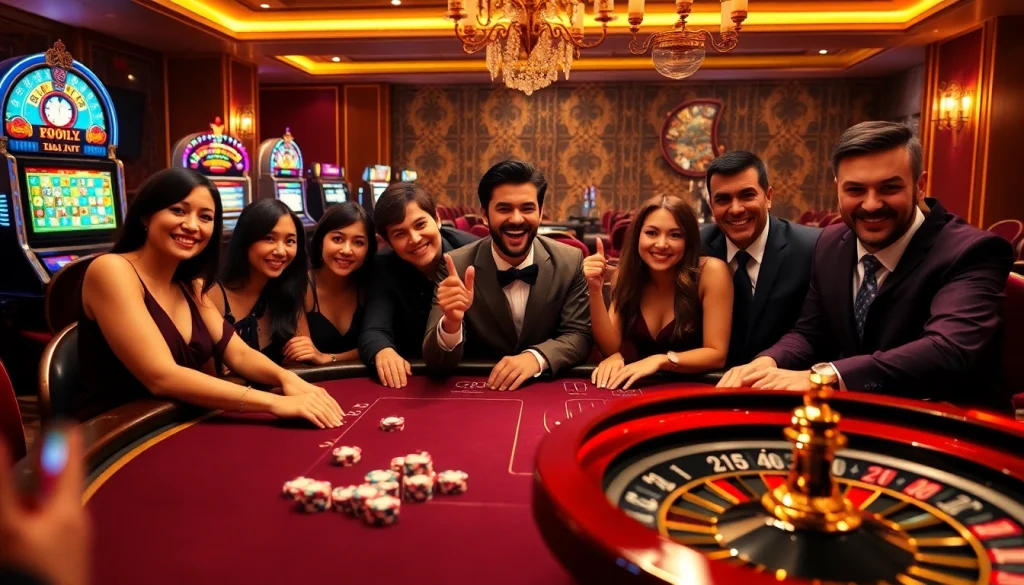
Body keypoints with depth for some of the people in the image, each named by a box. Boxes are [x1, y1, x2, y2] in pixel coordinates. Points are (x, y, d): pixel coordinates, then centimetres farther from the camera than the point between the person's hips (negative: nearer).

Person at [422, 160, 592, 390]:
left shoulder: (570, 262, -5)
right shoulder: (456, 267, -10)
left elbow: (580, 335, -5)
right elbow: (437, 363, -13)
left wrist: (536, 357, -24)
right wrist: (451, 323, -34)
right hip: (478, 391, -1)